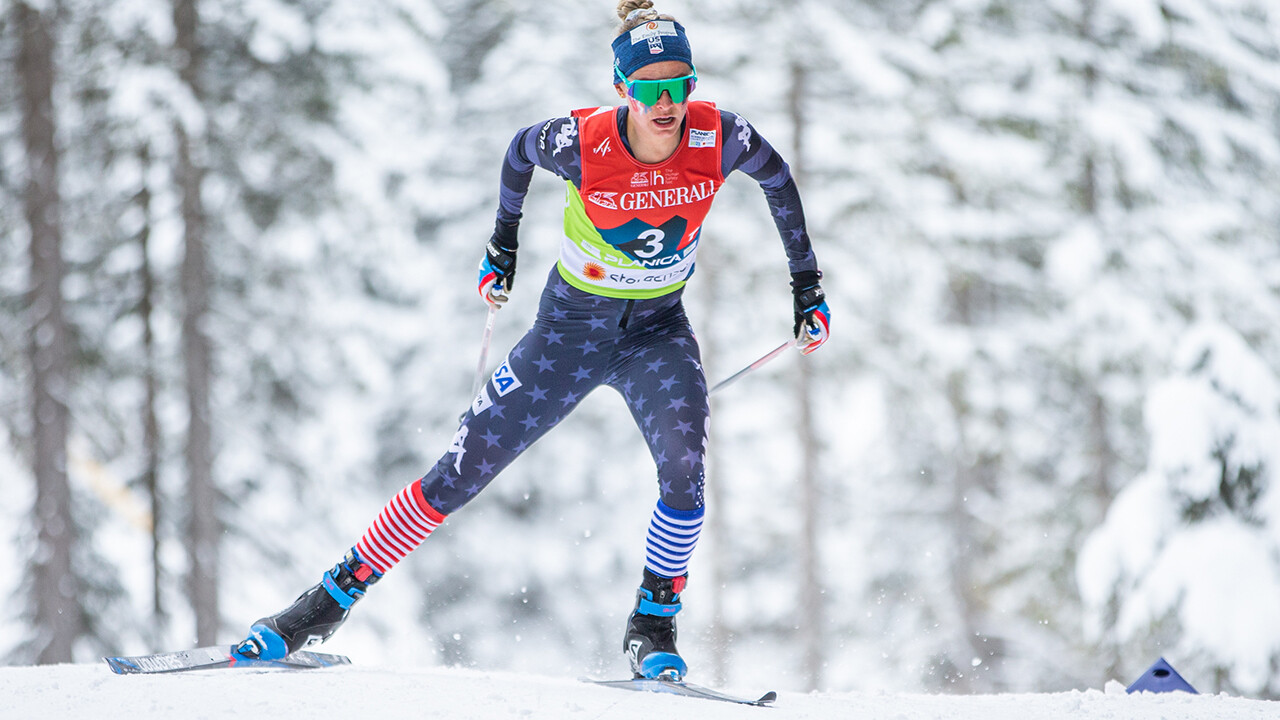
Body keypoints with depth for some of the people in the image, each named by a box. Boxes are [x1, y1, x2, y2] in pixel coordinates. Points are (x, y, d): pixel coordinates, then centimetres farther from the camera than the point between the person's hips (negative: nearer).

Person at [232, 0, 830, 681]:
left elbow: (776, 173, 2)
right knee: (460, 472, -2)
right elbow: (520, 151, -1)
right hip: (571, 326, -1)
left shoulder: (718, 138, -21)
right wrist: (503, 242, 12)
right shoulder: (581, 142, -25)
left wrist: (807, 283, 5)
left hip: (658, 328, 1)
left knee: (684, 465, -27)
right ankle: (330, 601, 11)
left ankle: (653, 625, -7)